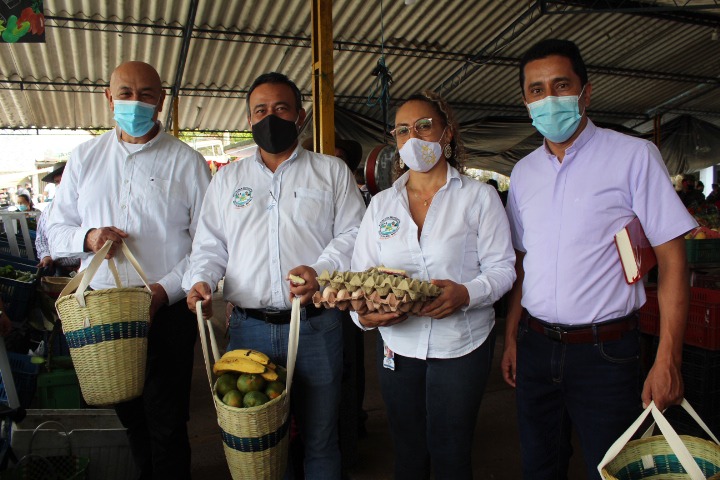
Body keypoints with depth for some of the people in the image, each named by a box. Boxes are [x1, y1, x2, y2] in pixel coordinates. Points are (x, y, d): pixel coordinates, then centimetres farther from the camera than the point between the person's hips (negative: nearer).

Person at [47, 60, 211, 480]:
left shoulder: (186, 161, -2)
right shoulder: (85, 157, 10)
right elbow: (55, 231, 13)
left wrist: (165, 289, -18)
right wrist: (86, 237, -9)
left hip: (168, 311, -4)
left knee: (166, 421, 3)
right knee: (129, 413, 18)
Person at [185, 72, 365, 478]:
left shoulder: (333, 171, 7)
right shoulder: (227, 179, 15)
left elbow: (352, 235, 0)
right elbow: (210, 245, 14)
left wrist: (321, 271, -17)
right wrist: (200, 280, -5)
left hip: (316, 326, -2)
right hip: (248, 328, 2)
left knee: (320, 439, 10)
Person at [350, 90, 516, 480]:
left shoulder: (478, 196, -3)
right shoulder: (381, 203, 7)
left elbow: (501, 268, -5)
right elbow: (360, 273, 4)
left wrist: (467, 293, -26)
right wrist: (363, 314, -17)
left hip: (461, 345, -3)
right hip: (397, 346, 3)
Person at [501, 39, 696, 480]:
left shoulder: (633, 156, -7)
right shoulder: (524, 173, 7)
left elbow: (672, 258, -9)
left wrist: (668, 360, -14)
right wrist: (511, 338, 9)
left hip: (605, 349, -4)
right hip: (535, 345, 5)